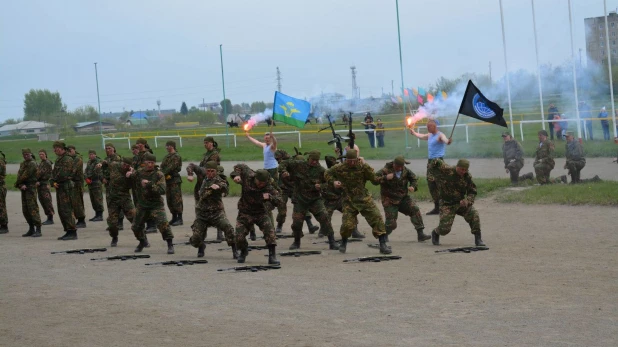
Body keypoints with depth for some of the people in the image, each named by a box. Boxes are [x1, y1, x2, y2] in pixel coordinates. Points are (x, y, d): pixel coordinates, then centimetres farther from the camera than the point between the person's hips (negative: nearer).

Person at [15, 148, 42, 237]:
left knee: (33, 209, -13)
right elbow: (19, 176, 4)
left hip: (31, 188, -9)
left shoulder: (32, 163, -11)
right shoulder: (22, 164, 16)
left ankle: (38, 230, -14)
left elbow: (25, 176, -15)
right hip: (24, 189, 9)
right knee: (25, 210, 9)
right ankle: (31, 229, 16)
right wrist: (21, 185, -14)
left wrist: (17, 184, -2)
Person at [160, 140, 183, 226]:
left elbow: (171, 167, -17)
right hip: (167, 180, 9)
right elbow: (162, 167, 11)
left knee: (176, 200, -9)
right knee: (169, 200, 11)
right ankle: (174, 217, 18)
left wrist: (162, 174, -17)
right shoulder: (166, 157, 17)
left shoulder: (176, 156, -9)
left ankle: (179, 219, -8)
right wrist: (166, 175, -7)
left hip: (175, 180, -9)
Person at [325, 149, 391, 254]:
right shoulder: (340, 168, -5)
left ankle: (383, 245, -4)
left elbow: (374, 179, -10)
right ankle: (343, 244, 27)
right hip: (349, 201, 0)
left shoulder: (363, 167, -9)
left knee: (377, 219, -10)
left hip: (364, 199, 0)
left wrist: (382, 179, -32)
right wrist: (333, 182, -5)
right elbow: (328, 173, 13)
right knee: (347, 224, -5)